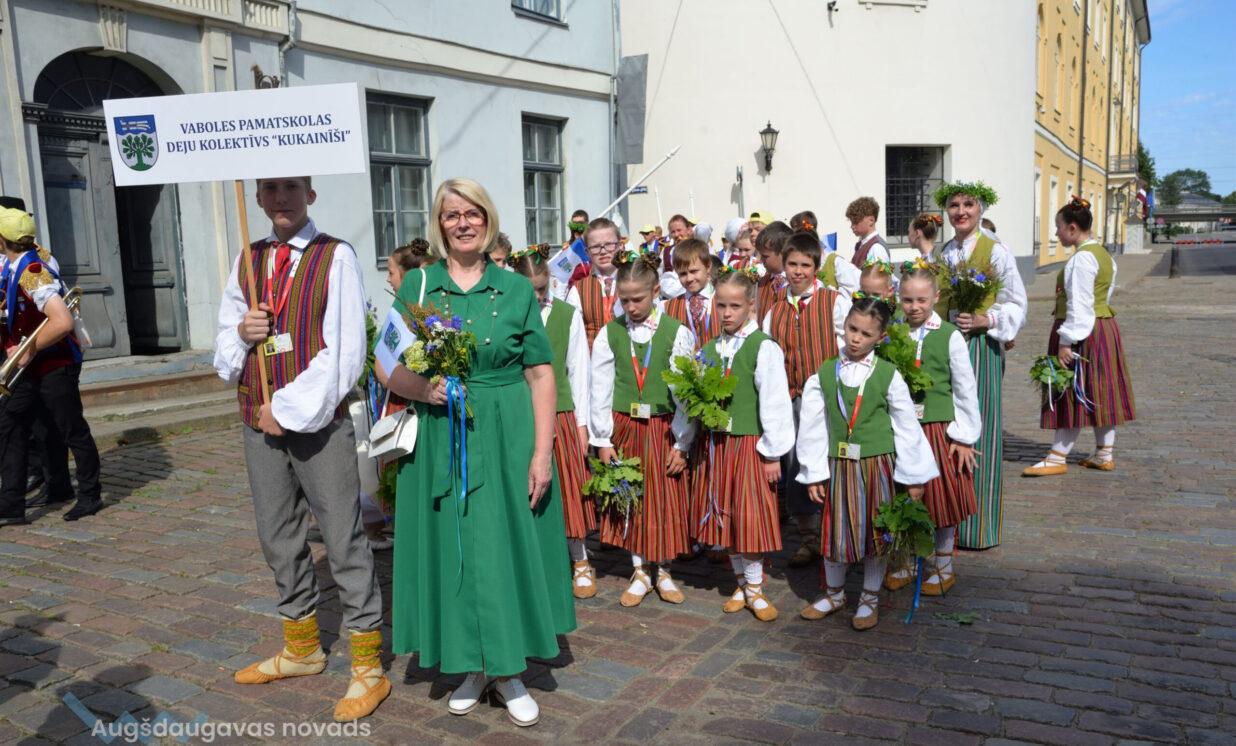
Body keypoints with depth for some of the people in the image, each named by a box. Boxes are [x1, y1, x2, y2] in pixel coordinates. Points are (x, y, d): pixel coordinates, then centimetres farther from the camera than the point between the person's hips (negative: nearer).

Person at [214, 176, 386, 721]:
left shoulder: (336, 257, -5)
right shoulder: (246, 262, 12)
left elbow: (345, 352, -12)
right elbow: (223, 353, 14)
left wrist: (291, 409, -15)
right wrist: (239, 333, -9)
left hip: (319, 421, -6)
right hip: (259, 423, 6)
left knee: (343, 540, -2)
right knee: (279, 538, 16)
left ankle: (368, 667, 10)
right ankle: (302, 648, 34)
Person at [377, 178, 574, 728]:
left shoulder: (516, 289, 2)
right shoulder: (418, 285, 5)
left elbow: (541, 375, -2)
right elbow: (387, 367, 5)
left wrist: (542, 453, -9)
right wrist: (421, 388, -17)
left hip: (507, 439, -1)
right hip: (439, 441, 1)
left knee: (508, 546, 4)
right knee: (450, 546, 8)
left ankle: (509, 668, 22)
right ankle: (473, 664, 27)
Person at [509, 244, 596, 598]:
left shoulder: (568, 314, 3)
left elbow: (579, 370, 5)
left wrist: (582, 422, 3)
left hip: (561, 414, 0)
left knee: (569, 489, 5)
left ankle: (580, 562, 21)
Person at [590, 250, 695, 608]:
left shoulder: (676, 332, -6)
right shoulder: (610, 333, 0)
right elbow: (600, 389, 2)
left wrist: (681, 443, -5)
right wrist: (603, 440, -1)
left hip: (663, 429, -2)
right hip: (624, 427, 2)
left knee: (664, 499, 6)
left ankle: (663, 571, 25)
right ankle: (640, 573, 25)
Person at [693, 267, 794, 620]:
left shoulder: (764, 347, -7)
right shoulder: (709, 349, 9)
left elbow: (775, 403, -9)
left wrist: (773, 454, -9)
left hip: (750, 444, -5)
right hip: (714, 443, 5)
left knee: (751, 518, -1)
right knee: (724, 517, 11)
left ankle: (755, 589, 16)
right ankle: (741, 583, 28)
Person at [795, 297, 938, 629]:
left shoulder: (888, 375, -5)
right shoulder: (824, 374, -1)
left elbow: (907, 426, 0)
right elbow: (812, 426, 2)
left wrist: (914, 477, 2)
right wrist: (813, 474, 2)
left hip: (877, 464, -1)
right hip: (838, 464, 1)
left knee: (874, 530, 8)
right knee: (836, 528, 10)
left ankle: (870, 599, 28)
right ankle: (834, 593, 33)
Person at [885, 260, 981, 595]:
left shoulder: (950, 337, -6)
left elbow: (965, 389, -2)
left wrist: (964, 436, -3)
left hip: (939, 430, -2)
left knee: (942, 500, 9)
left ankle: (943, 568, 27)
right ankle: (903, 564, 29)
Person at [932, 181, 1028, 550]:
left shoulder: (996, 252, -3)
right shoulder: (942, 253, 14)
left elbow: (1017, 305, -3)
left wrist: (984, 320, -18)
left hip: (980, 349, -5)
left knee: (977, 433, -3)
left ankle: (978, 528, 7)